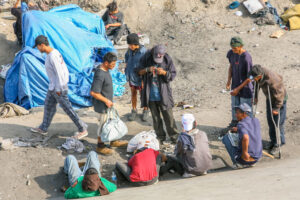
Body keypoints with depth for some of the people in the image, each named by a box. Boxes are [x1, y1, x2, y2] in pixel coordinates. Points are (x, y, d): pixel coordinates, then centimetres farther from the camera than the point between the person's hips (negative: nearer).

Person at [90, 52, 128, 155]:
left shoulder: (105, 70, 1)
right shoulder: (100, 75, -29)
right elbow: (93, 93, -29)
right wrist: (106, 100, -20)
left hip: (107, 103, 10)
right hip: (102, 105, -10)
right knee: (103, 124, 4)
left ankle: (113, 141, 39)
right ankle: (100, 146, 20)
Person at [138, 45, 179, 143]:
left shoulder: (167, 60, -8)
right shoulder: (146, 58, -5)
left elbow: (173, 75, -4)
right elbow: (140, 71, 2)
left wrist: (164, 72, -23)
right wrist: (147, 69, -18)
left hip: (163, 93, -2)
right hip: (151, 93, 2)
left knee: (168, 115, 1)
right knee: (155, 116, 10)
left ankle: (174, 136, 11)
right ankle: (160, 136, 22)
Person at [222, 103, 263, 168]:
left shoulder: (241, 124, -16)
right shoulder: (256, 121, 4)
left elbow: (245, 138, -36)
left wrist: (245, 153, -24)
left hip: (245, 157, -6)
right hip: (256, 159, 7)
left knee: (226, 137, 11)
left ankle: (237, 163, 4)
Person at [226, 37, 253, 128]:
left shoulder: (246, 58, -27)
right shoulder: (232, 53, -7)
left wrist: (238, 89, -20)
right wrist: (229, 80, -2)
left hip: (245, 88, -6)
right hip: (235, 85, 6)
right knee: (234, 106, 22)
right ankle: (234, 122, 42)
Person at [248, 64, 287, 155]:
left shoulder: (272, 79, -39)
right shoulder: (259, 73, -17)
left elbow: (279, 94, -28)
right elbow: (257, 84, 7)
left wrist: (277, 108, -20)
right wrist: (255, 97, 14)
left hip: (279, 99, -8)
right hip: (270, 98, 8)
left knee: (278, 123, -3)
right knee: (270, 121, 14)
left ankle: (278, 145, 9)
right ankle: (273, 141, 29)